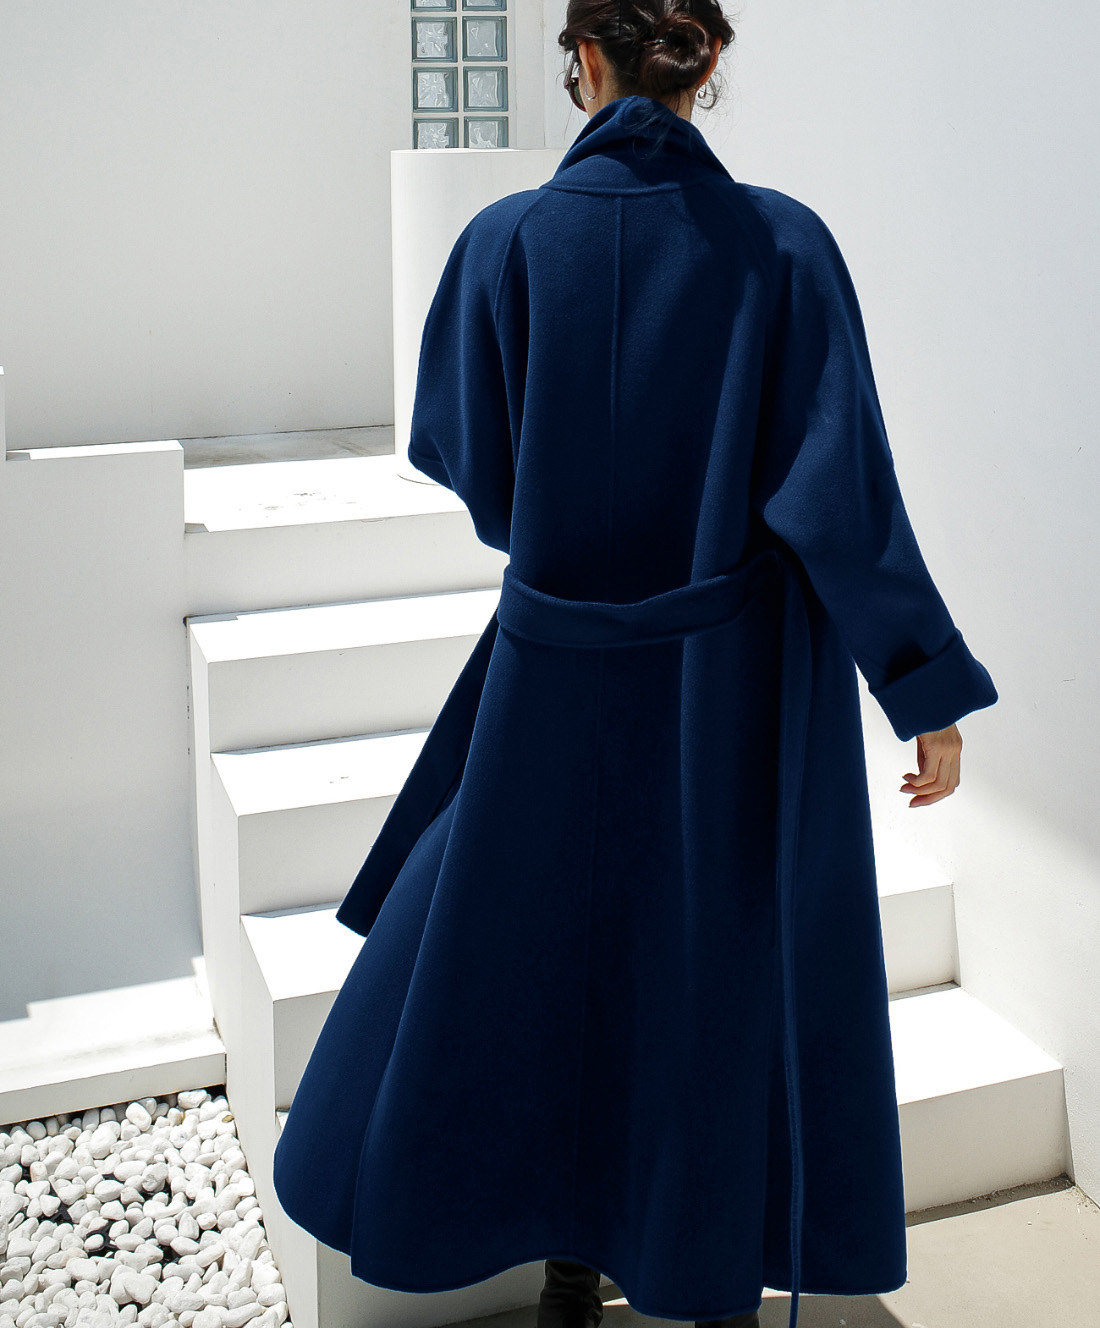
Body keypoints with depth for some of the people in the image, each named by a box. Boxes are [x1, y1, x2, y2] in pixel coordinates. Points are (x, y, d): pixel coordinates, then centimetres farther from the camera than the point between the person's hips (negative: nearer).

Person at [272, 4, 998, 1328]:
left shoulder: (507, 241, -8)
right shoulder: (781, 243, -9)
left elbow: (461, 453, 2)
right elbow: (844, 486, -13)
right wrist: (929, 687, -8)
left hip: (561, 675, 0)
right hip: (743, 688, 0)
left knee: (540, 946, 18)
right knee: (729, 969, 15)